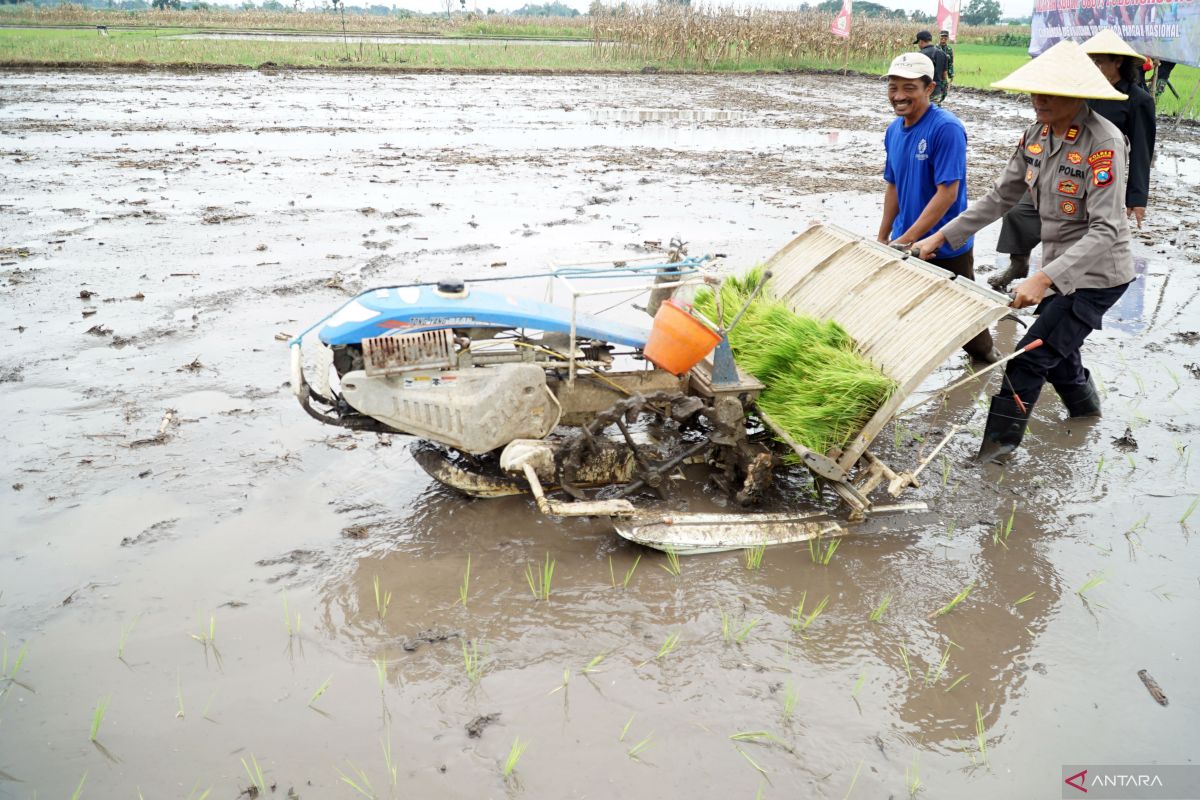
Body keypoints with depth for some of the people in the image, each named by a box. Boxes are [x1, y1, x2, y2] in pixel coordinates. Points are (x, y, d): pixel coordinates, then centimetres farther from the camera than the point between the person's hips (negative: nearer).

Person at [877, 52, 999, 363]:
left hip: (946, 246, -5)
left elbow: (948, 192, -24)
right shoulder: (894, 130, 3)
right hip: (905, 244, 5)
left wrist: (907, 239, -25)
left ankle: (983, 352, 39)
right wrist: (883, 238, 12)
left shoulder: (946, 128, -20)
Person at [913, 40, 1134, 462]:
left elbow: (1105, 231, -30)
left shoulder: (1103, 143, -26)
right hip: (1060, 266, 8)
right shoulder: (1036, 135, -2)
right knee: (1056, 348, 24)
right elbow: (999, 197, 6)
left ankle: (999, 441, 8)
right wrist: (940, 237, 0)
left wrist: (1044, 278, -40)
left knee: (1030, 356, -7)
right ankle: (1085, 406, 51)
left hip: (1097, 274, -8)